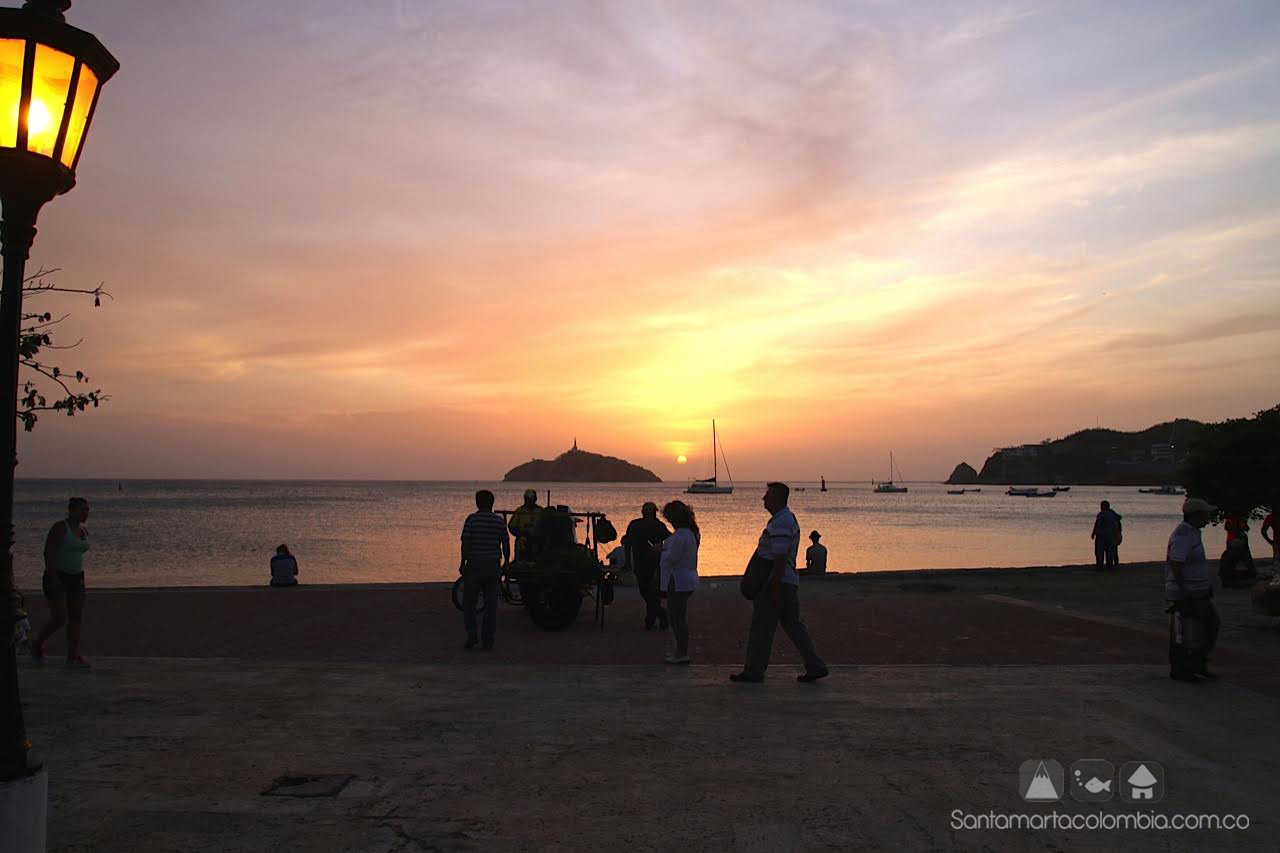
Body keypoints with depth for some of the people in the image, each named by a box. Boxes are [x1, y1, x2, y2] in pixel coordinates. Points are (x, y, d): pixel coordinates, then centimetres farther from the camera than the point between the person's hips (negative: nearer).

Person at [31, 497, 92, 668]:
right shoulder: (60, 527, -11)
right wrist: (53, 577, -23)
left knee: (77, 618, 0)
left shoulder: (84, 531, 11)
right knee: (59, 618, -11)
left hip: (75, 578, 7)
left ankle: (73, 657, 1)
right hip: (56, 578, -7)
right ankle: (37, 645, 15)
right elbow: (48, 552, -16)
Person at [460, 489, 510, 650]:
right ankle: (488, 640, 9)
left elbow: (465, 543, -12)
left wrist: (463, 563, -4)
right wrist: (506, 563, 15)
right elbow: (506, 544, 4)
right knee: (491, 604, 8)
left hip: (474, 565, -2)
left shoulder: (471, 519, -7)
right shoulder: (499, 521, 2)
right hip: (493, 565, 3)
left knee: (468, 603, 10)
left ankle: (472, 635, -1)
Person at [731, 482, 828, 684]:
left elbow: (780, 559, -22)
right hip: (789, 583, 10)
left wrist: (775, 590, -22)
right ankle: (815, 666, 13)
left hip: (775, 584, -10)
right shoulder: (788, 518, 16)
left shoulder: (780, 523, -18)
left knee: (761, 629, 0)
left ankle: (753, 672, 8)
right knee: (793, 625, 13)